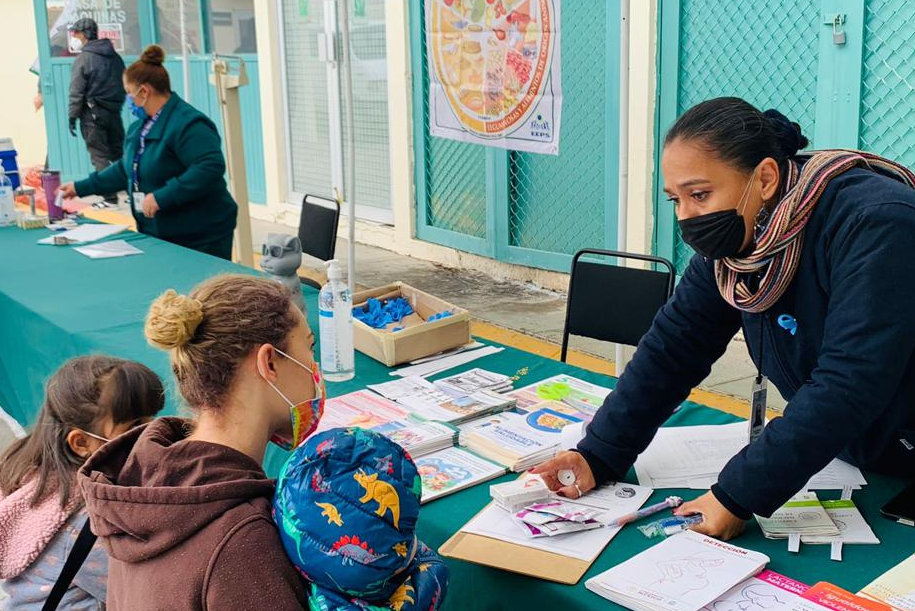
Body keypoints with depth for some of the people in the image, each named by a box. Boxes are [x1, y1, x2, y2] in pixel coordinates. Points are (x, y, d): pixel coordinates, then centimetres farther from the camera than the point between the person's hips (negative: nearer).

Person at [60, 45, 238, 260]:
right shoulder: (140, 127, 14)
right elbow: (126, 170, 25)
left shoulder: (187, 124, -17)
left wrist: (161, 197, -29)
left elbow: (211, 167, -29)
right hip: (157, 235, 9)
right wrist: (80, 187, 24)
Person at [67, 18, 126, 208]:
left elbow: (76, 91, -12)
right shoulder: (115, 57, 10)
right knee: (119, 153, 13)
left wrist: (72, 116, -6)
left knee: (99, 157, -2)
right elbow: (124, 85, 14)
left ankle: (110, 198, -4)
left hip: (92, 113, -6)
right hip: (114, 111, 6)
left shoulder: (83, 58, -10)